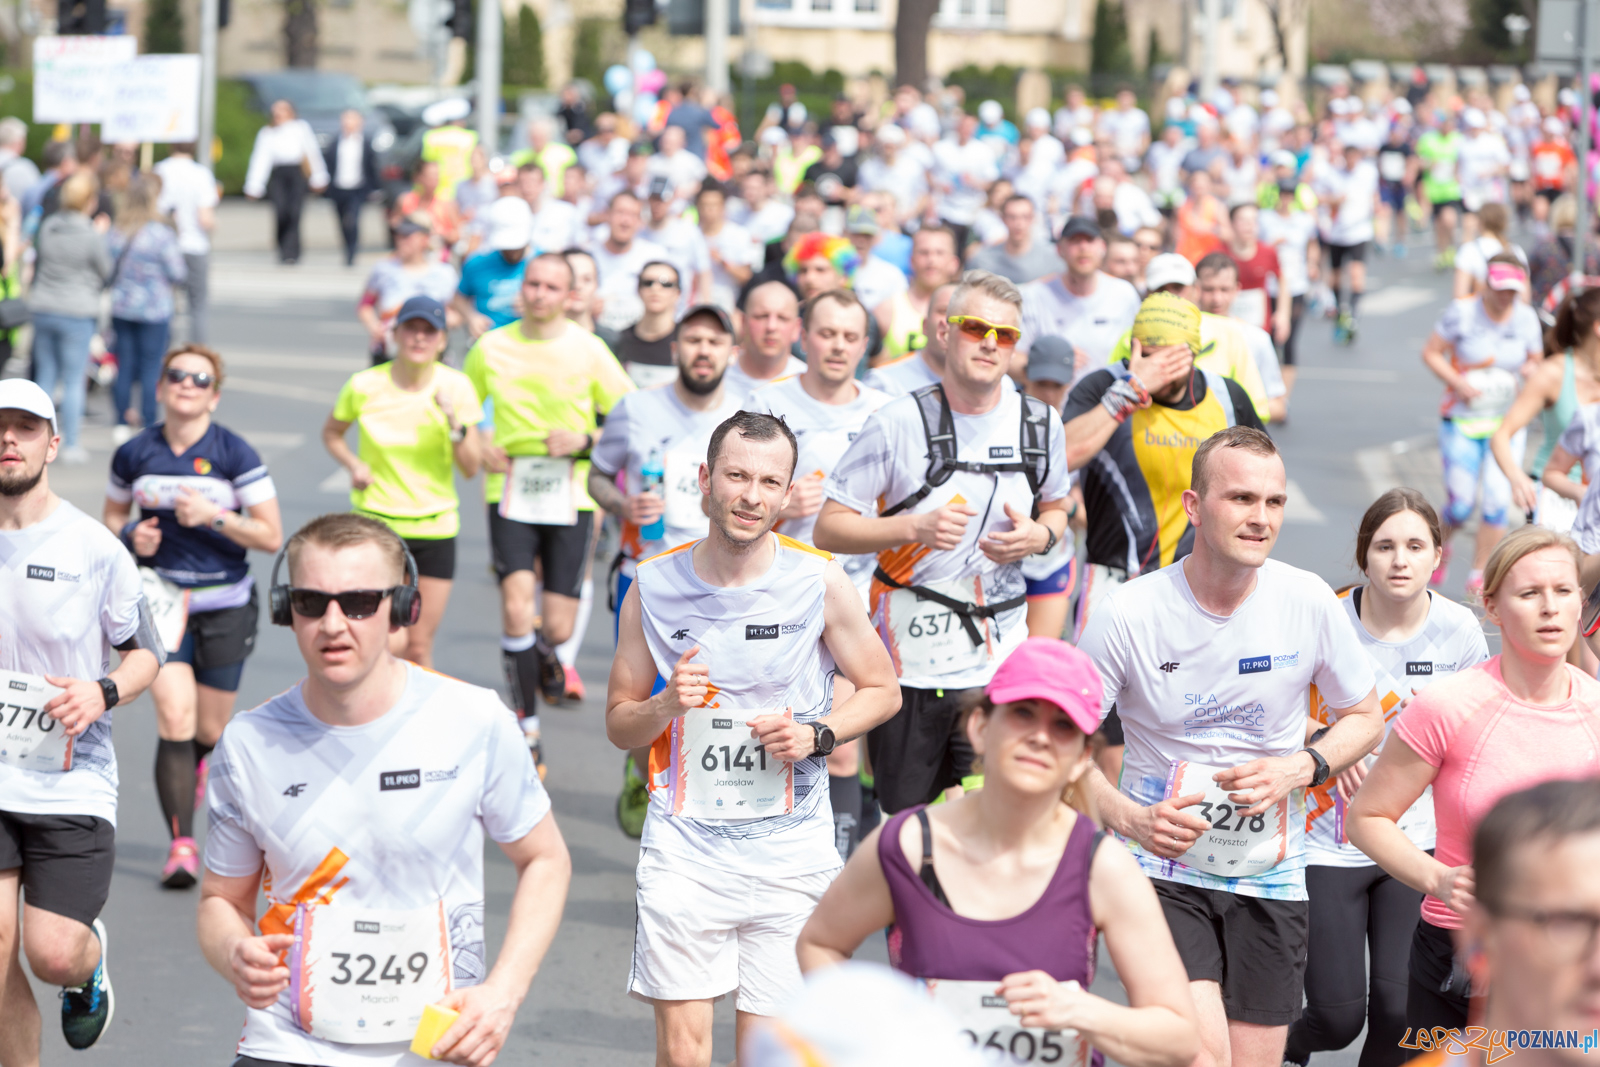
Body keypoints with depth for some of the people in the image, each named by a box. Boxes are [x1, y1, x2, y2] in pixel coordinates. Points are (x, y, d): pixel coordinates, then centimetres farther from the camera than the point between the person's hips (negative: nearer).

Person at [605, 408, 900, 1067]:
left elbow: (882, 690, 8)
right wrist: (666, 707, -14)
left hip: (789, 846, 0)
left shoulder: (820, 582, -5)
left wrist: (816, 736, -10)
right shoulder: (655, 586, -1)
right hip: (685, 844, 0)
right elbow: (619, 726, 8)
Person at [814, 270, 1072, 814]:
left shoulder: (1040, 424, 5)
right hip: (909, 663, -2)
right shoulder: (899, 423, -7)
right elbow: (829, 528, -6)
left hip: (1001, 664, 2)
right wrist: (915, 527, -20)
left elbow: (1055, 507, 22)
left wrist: (1040, 536, -2)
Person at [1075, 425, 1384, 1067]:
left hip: (1270, 876, 3)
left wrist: (1300, 768, -10)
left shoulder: (1309, 602, -5)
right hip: (1165, 868, -3)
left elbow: (1365, 718, 9)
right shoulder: (1129, 615, -11)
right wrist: (1130, 819, -19)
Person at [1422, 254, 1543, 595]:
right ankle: (1441, 544, 32)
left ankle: (1479, 574, 9)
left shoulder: (1526, 317, -2)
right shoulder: (1462, 311, -12)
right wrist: (1456, 382, -21)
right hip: (1462, 422, -2)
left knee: (1497, 500, -7)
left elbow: (1536, 361, 12)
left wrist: (1530, 370, -13)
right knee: (1461, 505, -4)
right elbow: (1430, 353, -6)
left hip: (1507, 422, 3)